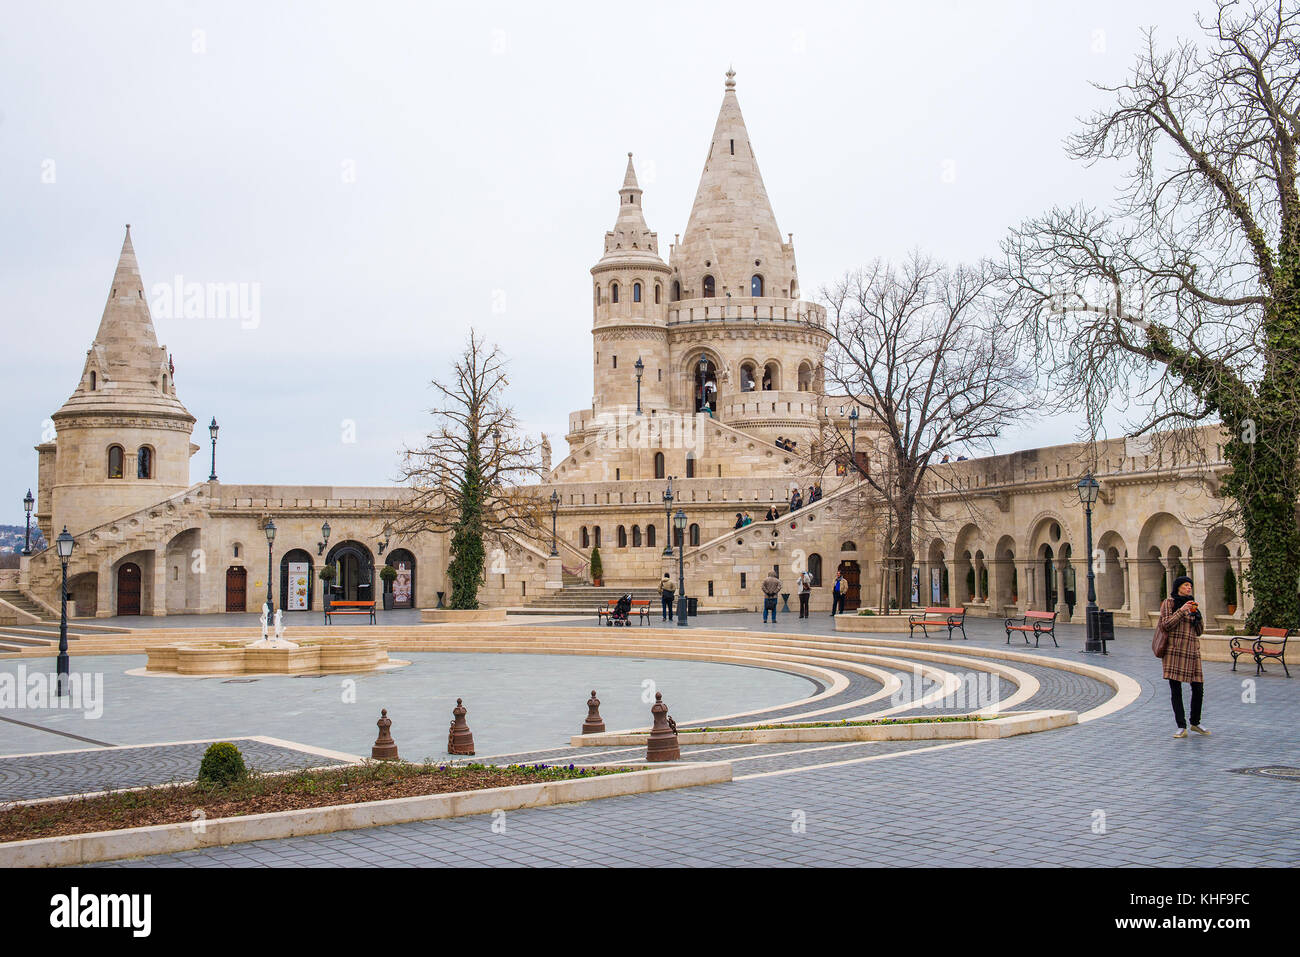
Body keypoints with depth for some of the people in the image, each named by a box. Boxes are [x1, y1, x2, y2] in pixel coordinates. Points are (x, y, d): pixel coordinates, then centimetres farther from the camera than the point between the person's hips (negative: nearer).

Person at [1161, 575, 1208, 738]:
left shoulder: (1192, 603, 18)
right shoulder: (1169, 602, 3)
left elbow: (1199, 631, 16)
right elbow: (1166, 624, -9)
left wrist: (1197, 614, 0)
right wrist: (1182, 610, -13)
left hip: (1192, 650, 5)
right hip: (1175, 650, -5)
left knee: (1198, 688, 2)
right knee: (1176, 690, -4)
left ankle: (1195, 723, 20)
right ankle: (1182, 727, 0)